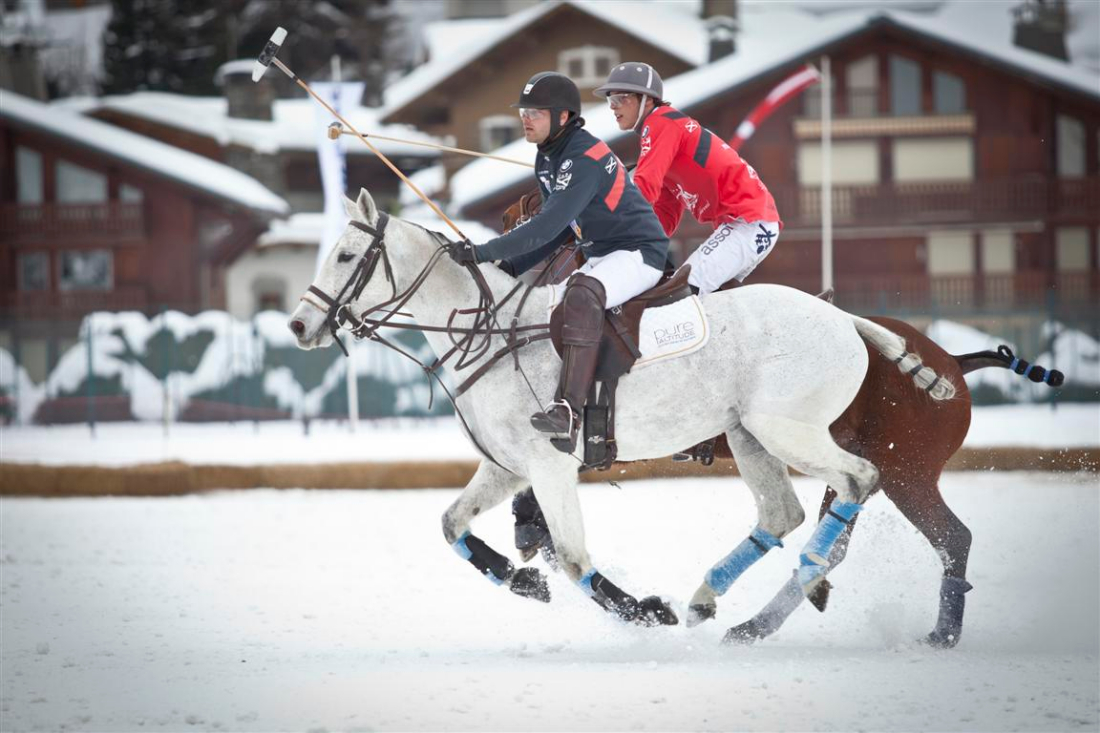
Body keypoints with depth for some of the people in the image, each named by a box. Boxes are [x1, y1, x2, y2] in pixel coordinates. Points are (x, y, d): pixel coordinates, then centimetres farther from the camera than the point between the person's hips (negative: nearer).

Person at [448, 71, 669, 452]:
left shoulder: (585, 159, -23)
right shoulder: (546, 161, 8)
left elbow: (549, 225, -31)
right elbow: (556, 229, 14)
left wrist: (484, 252, -31)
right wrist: (510, 267, 0)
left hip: (639, 254, -11)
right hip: (599, 258, 11)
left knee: (581, 294, -37)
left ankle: (568, 412, -49)